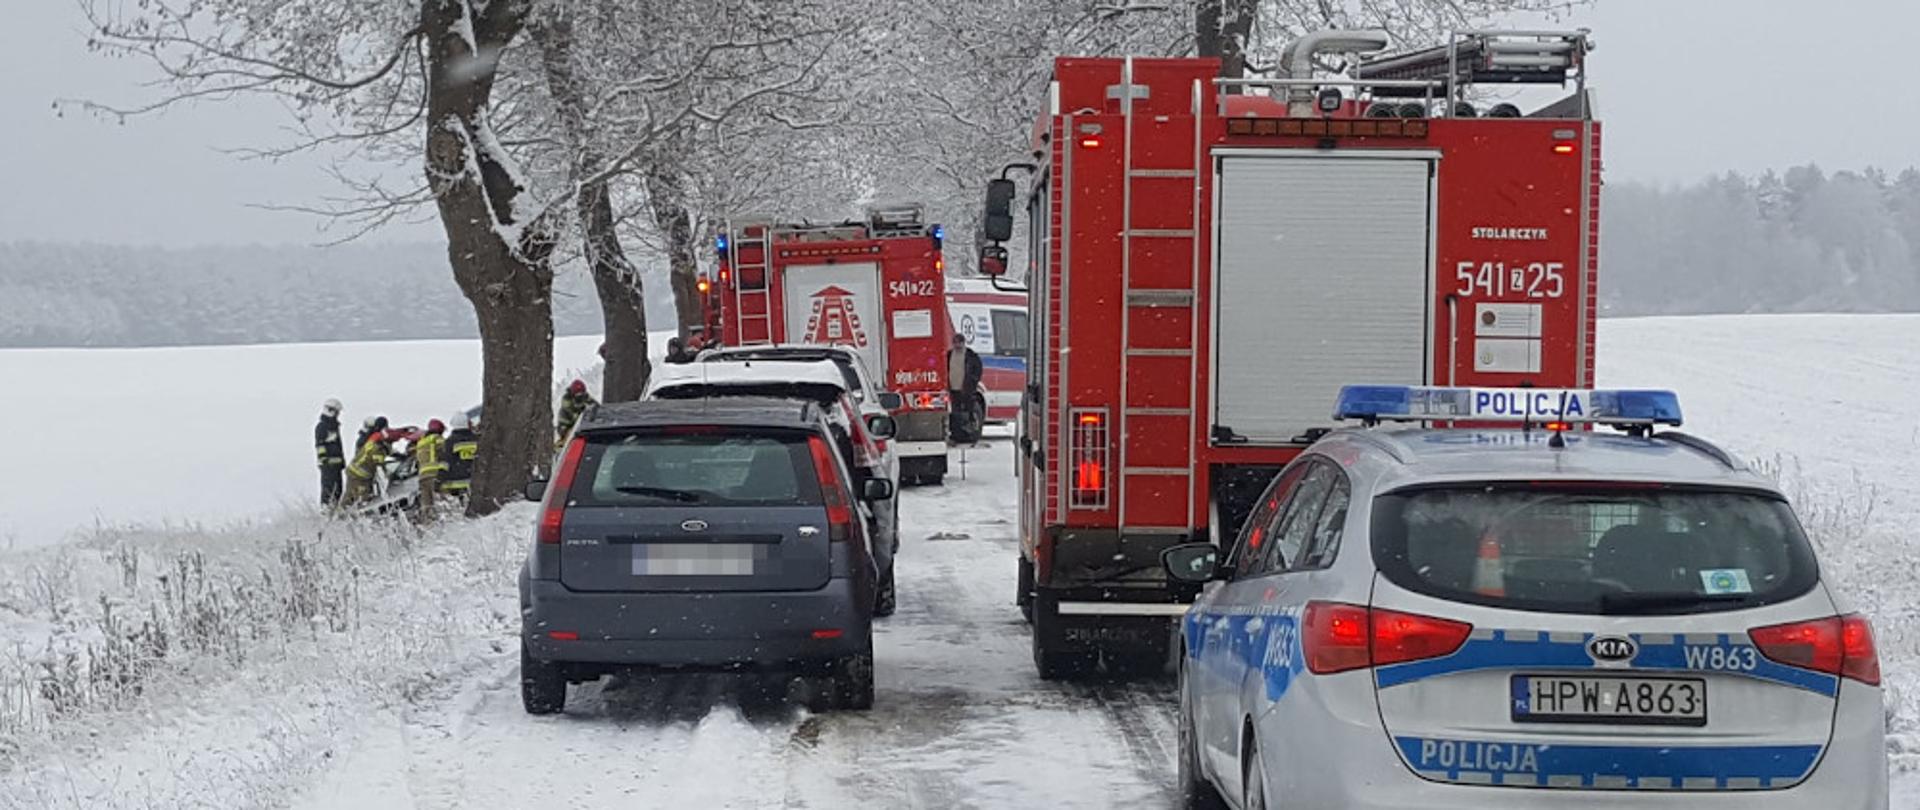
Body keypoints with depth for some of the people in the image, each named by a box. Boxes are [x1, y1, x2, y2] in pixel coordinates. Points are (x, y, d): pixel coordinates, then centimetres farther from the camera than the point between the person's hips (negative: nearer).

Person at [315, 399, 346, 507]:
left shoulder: (334, 426, 22)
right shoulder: (321, 427, -7)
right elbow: (319, 444, -14)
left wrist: (343, 461, 27)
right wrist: (323, 458, -23)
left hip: (337, 462, 10)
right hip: (328, 462, -10)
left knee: (337, 489, 10)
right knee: (329, 487, -13)